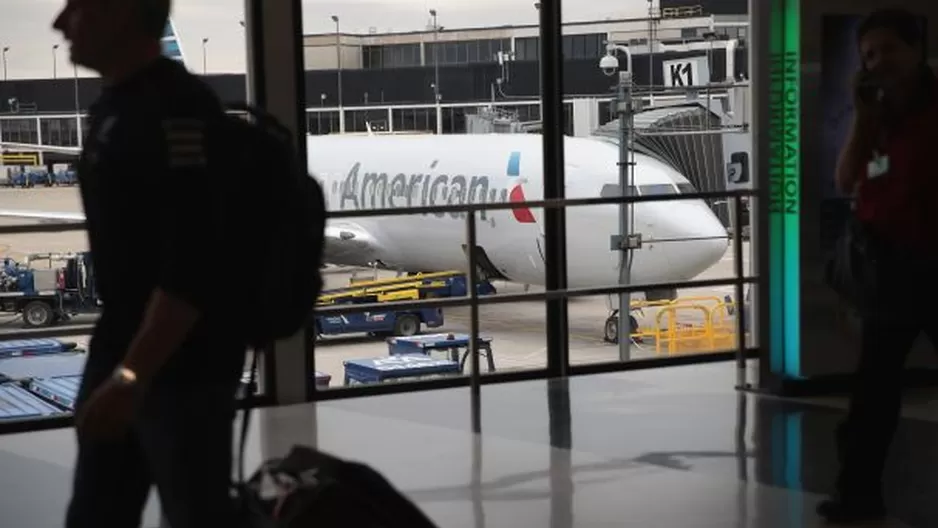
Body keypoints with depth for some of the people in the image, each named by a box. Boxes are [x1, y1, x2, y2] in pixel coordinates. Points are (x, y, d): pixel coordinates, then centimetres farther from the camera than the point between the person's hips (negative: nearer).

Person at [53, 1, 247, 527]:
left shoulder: (177, 108, -20)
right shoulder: (114, 104, 11)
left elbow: (192, 265, -26)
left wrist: (132, 373, -27)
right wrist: (119, 363, 20)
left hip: (185, 364, -10)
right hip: (121, 346, 10)